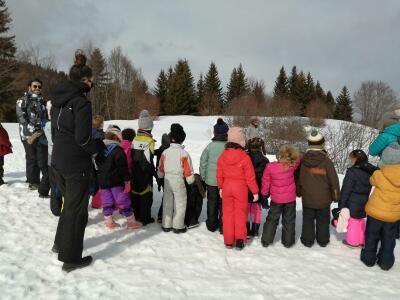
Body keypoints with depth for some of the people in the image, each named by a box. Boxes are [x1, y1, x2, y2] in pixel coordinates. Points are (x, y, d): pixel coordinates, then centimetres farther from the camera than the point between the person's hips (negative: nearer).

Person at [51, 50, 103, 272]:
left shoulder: (59, 100, 8)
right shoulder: (81, 103, -18)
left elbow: (55, 131, 14)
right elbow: (83, 138, -21)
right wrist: (99, 148, -4)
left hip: (58, 161, 9)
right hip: (76, 164, -8)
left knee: (69, 202, 25)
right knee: (77, 209, 4)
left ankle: (61, 243, 40)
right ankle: (71, 258, 15)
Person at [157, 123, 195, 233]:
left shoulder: (165, 152, -3)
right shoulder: (184, 153, -14)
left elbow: (160, 169, 7)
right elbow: (188, 170, -10)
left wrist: (160, 176, 28)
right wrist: (190, 180, 8)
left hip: (167, 180, 4)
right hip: (179, 181, -4)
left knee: (167, 203, 16)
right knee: (180, 204, 9)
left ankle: (166, 225, 24)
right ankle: (178, 226, 14)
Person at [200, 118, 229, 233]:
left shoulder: (210, 146, -7)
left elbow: (203, 162, -1)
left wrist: (203, 176, 12)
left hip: (211, 180, 2)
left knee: (212, 202, 15)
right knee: (223, 204, 10)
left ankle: (211, 224, 26)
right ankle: (223, 226, 16)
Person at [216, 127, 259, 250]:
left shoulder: (222, 156, -4)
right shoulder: (244, 157, -17)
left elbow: (219, 174, 5)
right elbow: (250, 177, -12)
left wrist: (221, 187, 19)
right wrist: (255, 191, -1)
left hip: (226, 187, 3)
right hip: (241, 188, -3)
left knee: (228, 213, 12)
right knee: (240, 213, 11)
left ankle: (228, 241, 19)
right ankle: (240, 239, 12)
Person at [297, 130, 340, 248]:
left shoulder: (303, 161, -9)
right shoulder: (326, 162, -15)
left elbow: (298, 179, 2)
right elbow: (334, 181, -9)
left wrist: (298, 192, 18)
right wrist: (336, 196, 5)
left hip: (307, 198, 1)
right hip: (324, 199, -1)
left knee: (308, 219, 15)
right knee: (323, 220, 16)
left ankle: (307, 240, 23)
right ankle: (323, 240, 27)